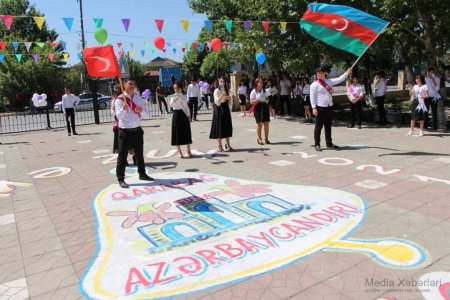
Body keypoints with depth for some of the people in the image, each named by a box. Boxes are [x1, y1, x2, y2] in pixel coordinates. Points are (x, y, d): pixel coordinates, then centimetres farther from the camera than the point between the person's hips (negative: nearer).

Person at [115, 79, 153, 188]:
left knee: (139, 154, 17)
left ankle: (142, 174, 31)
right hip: (125, 131, -6)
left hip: (137, 130, 6)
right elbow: (119, 115, -19)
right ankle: (121, 179, 6)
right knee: (122, 156, -1)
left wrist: (141, 110, -16)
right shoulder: (119, 99, -9)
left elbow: (146, 111, 7)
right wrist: (124, 108, -41)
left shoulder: (138, 99, 9)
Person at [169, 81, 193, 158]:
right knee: (177, 133, 0)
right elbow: (170, 104, -17)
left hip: (184, 114, 2)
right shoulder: (173, 96, 1)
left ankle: (188, 151, 13)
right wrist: (174, 101, -37)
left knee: (186, 132, 4)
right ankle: (179, 152, 9)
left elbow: (187, 107, 12)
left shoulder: (184, 96, 10)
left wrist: (189, 116, 5)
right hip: (176, 114, -2)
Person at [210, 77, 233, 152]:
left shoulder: (226, 90, 13)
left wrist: (228, 98, -3)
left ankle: (227, 144, 15)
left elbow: (229, 101, 19)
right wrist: (222, 95, -30)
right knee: (219, 127, -4)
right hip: (219, 109, -6)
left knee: (227, 126, 6)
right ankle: (219, 146, 1)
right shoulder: (216, 91, -6)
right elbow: (217, 101, -16)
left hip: (226, 109, 6)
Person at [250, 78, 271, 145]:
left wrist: (266, 99, -3)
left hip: (265, 107, 5)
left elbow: (267, 99, 21)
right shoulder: (253, 92, -3)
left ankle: (266, 139, 13)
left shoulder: (264, 90, 13)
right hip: (258, 109, -5)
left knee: (266, 123, 4)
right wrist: (258, 99, -23)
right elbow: (251, 102, -9)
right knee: (259, 124, -2)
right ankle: (259, 139, 8)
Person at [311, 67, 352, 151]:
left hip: (329, 107, 6)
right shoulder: (314, 84, -5)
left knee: (328, 126, 14)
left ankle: (329, 143, 25)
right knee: (319, 126, -2)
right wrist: (314, 107, -16)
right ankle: (317, 144, 6)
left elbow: (340, 79, 15)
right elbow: (312, 97, -9)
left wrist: (348, 72, 7)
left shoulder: (329, 81, 11)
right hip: (320, 107, -6)